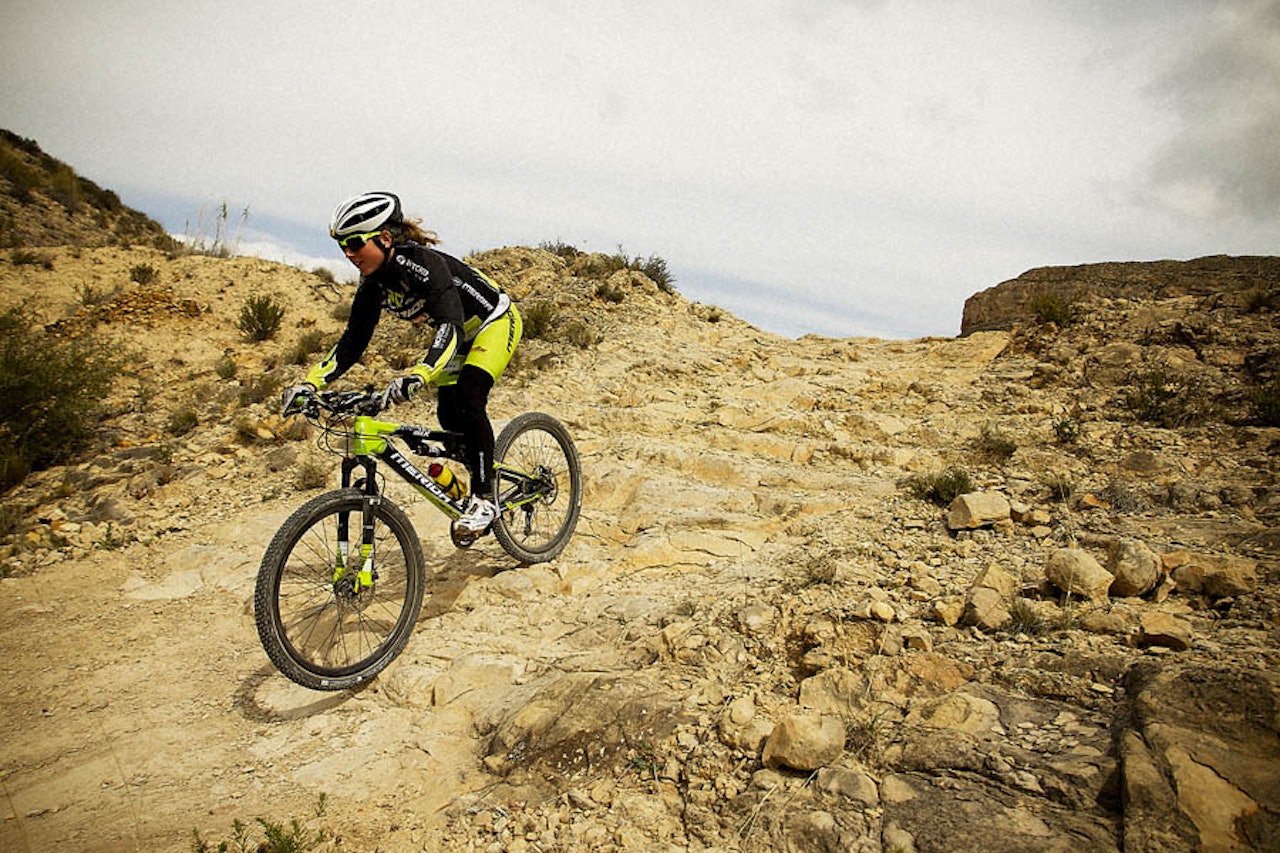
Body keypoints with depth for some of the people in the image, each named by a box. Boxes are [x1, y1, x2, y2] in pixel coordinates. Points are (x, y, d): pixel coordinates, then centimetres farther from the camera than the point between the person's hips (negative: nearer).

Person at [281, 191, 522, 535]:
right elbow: (352, 342, -5)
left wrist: (417, 376, -61)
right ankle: (483, 476, 24)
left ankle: (485, 499, -16)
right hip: (461, 334, 8)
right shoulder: (373, 283, -10)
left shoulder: (422, 262, -33)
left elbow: (450, 325, -46)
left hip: (496, 321, -8)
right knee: (449, 416, 1)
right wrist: (310, 383, -16)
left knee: (468, 399, -26)